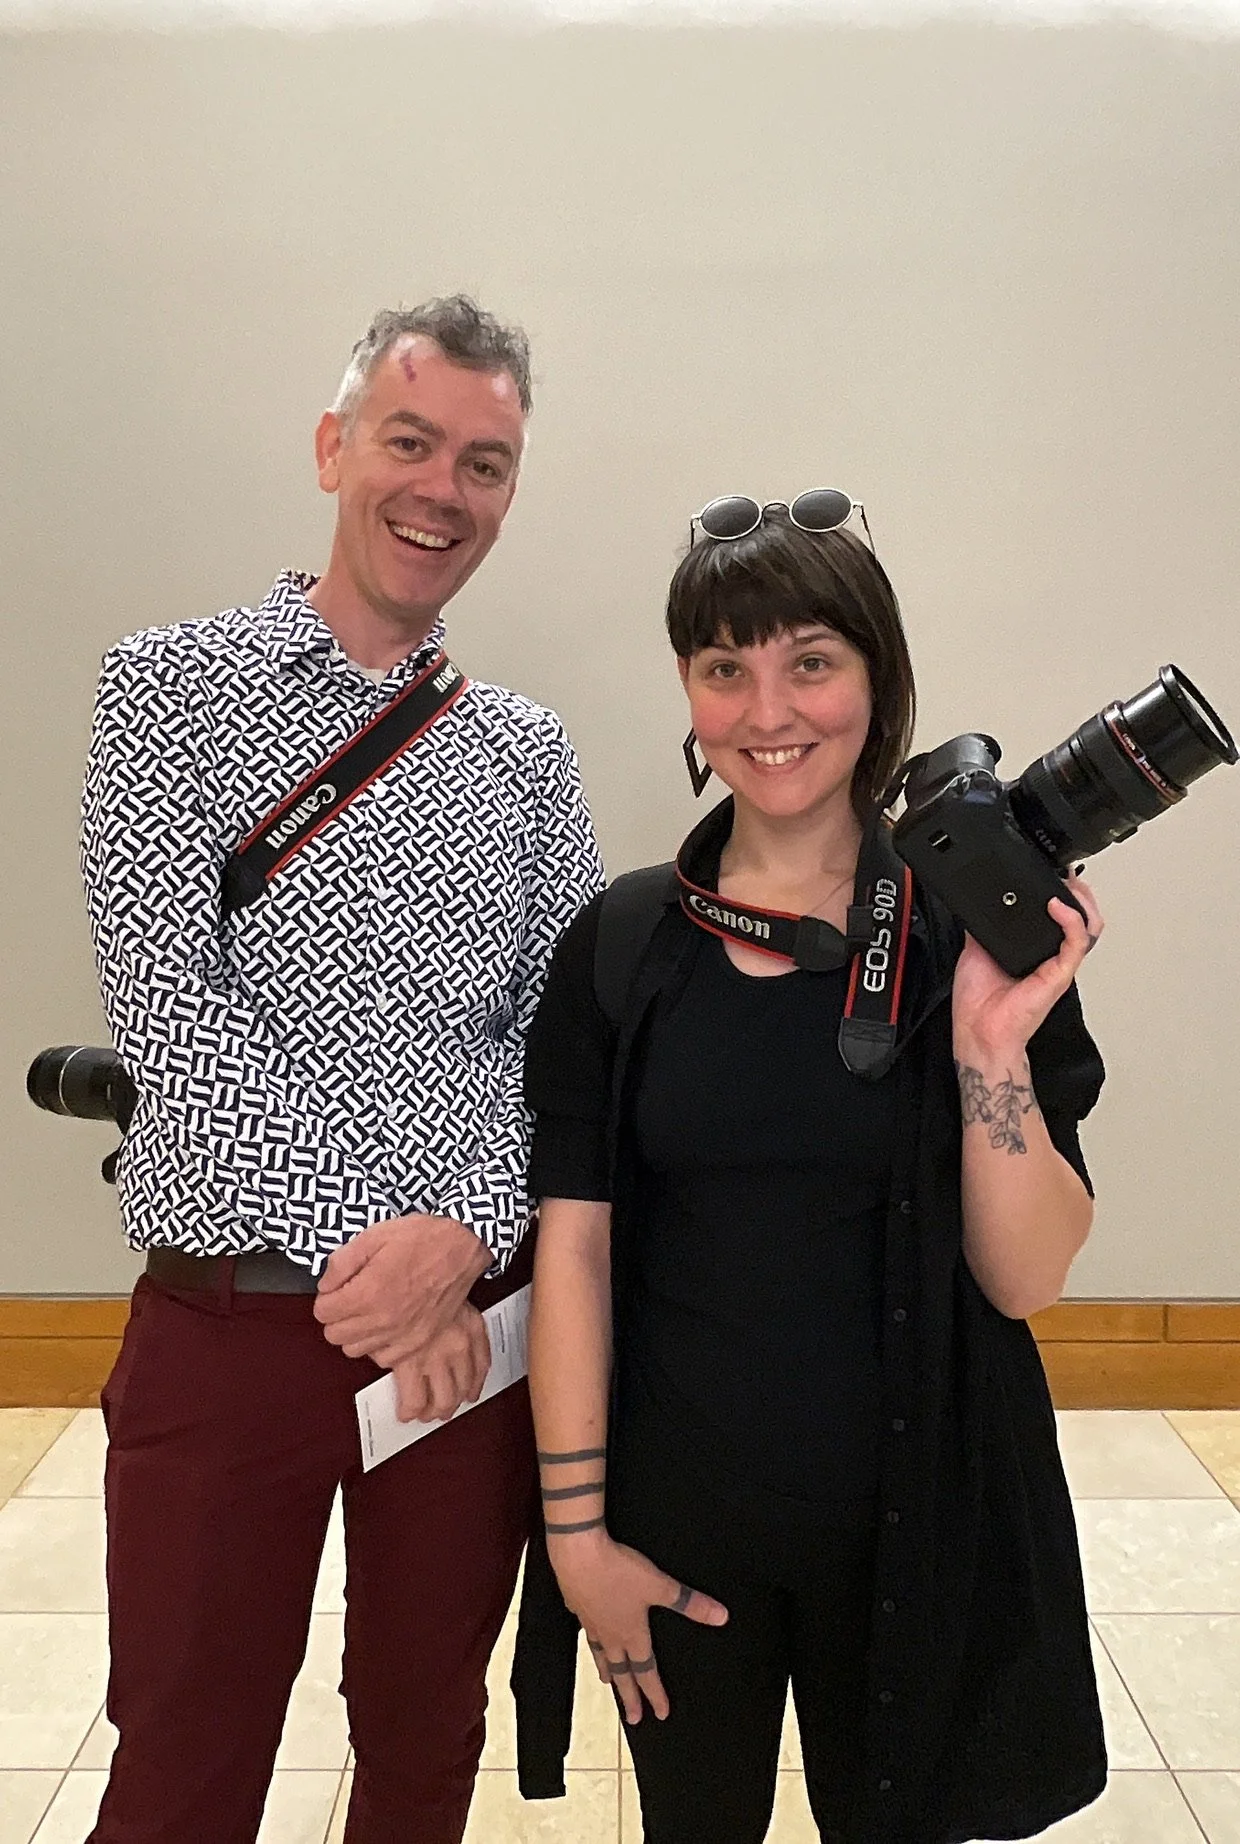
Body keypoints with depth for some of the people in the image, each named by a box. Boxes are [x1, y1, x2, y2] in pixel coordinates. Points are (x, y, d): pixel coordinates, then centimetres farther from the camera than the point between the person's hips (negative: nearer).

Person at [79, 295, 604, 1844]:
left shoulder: (526, 751, 9)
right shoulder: (172, 688, -1)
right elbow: (162, 1009, -12)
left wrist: (463, 1230, -14)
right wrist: (356, 1246, -17)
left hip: (471, 1316, 3)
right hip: (232, 1319, -3)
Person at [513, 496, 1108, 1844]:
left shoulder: (983, 935, -8)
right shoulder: (622, 943, -6)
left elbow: (1029, 1276, -10)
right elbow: (574, 1242, -5)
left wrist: (992, 1047, -24)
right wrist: (576, 1527, -5)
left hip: (915, 1517, 0)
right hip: (676, 1515, 1)